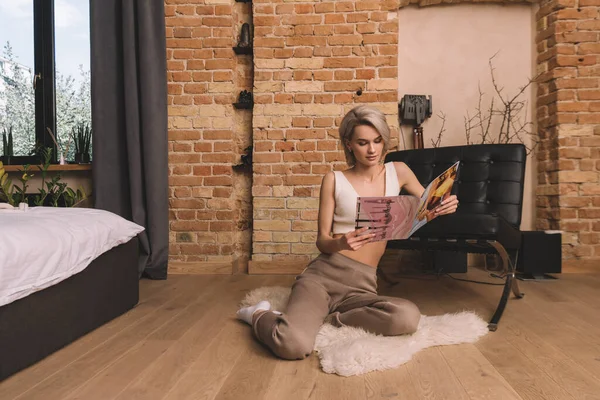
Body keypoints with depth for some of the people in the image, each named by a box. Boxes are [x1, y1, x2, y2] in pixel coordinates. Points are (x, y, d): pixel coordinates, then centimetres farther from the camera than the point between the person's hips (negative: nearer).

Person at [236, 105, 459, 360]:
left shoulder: (398, 172, 9)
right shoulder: (334, 180, 2)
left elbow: (428, 207, 22)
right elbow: (322, 241, 1)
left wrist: (444, 207, -3)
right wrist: (340, 243, -24)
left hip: (362, 286, 3)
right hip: (323, 274, -3)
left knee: (408, 317, -31)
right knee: (294, 345, -31)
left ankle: (320, 319, -9)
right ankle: (260, 315, 6)